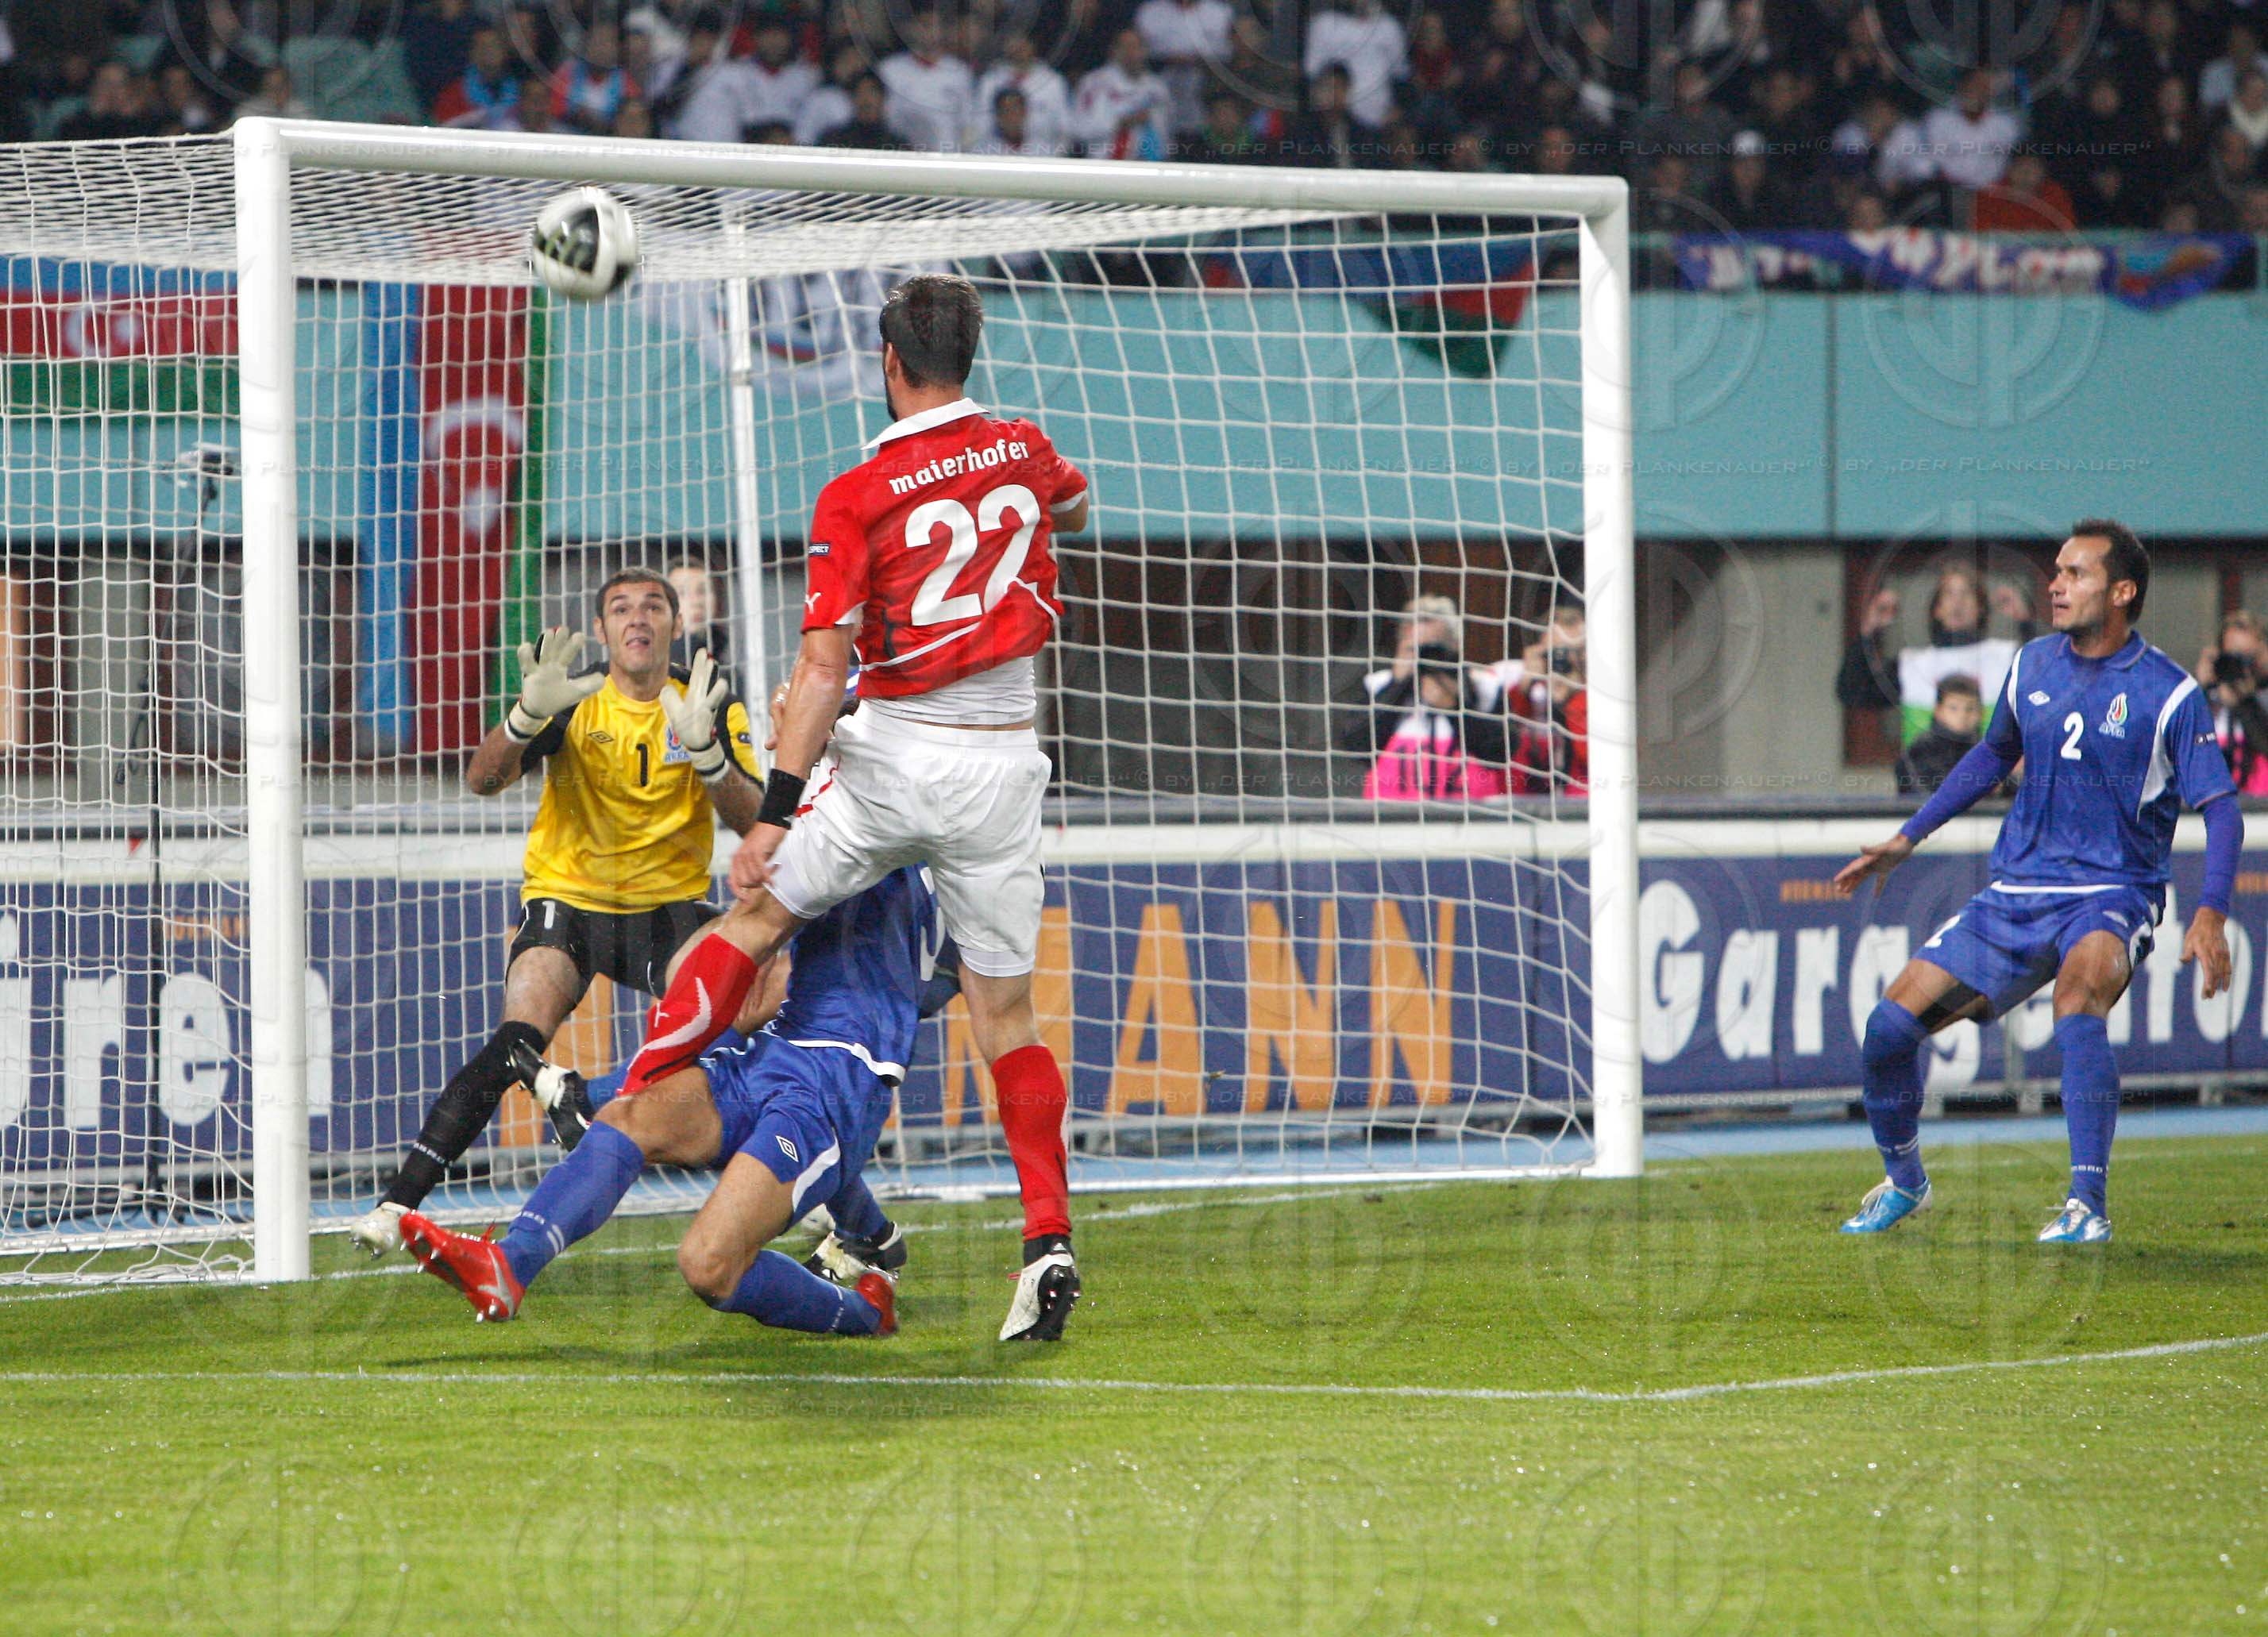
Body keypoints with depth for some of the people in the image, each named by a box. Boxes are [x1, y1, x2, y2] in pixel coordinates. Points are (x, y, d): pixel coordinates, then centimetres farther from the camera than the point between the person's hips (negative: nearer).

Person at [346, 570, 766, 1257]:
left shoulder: (711, 704, 0)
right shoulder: (575, 701, -4)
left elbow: (752, 821, -12)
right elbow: (482, 780, -17)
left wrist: (703, 748, -30)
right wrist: (529, 714, -37)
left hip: (669, 904, 1)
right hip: (567, 894, -1)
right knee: (519, 1040, -25)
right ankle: (398, 1205, -25)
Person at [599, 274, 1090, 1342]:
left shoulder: (857, 496, -8)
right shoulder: (1024, 453, 5)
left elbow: (824, 666, -13)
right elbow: (1073, 505, 31)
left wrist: (776, 811, -13)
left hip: (893, 760, -3)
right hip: (1002, 768, 3)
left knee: (755, 918, 14)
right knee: (1005, 1011, 7)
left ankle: (626, 1112, 9)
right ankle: (1048, 1241, -4)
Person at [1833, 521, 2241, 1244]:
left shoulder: (2168, 694, -9)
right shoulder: (2034, 664, 7)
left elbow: (2221, 809, -10)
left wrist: (2210, 914, -25)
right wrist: (1905, 841, 22)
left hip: (2110, 893, -5)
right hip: (2016, 891, 5)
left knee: (2078, 1000, -38)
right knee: (1891, 1025, -5)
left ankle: (2088, 1204, -33)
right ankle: (1903, 1181, 22)